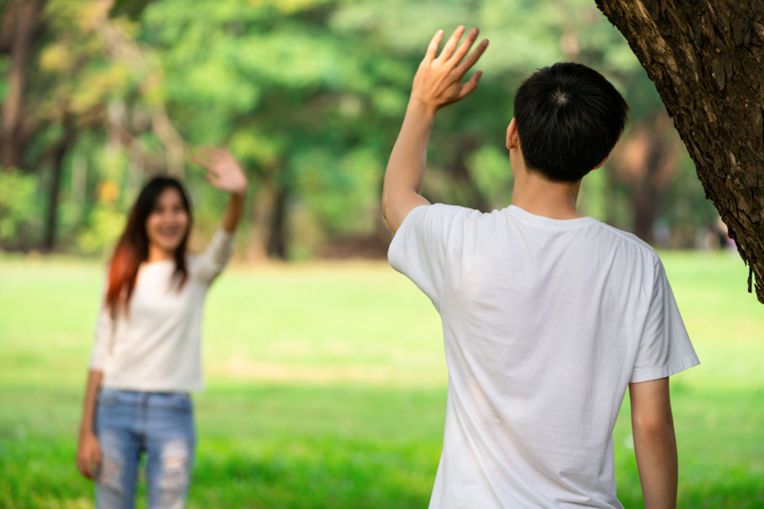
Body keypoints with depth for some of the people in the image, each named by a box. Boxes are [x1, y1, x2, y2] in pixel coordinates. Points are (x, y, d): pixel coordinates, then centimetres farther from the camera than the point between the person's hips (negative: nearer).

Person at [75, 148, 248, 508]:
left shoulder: (196, 274, 4)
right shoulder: (124, 277, 8)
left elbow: (221, 248, -20)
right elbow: (100, 354, 7)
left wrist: (237, 198, -42)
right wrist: (86, 432, 0)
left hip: (171, 412, -1)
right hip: (116, 408, 1)